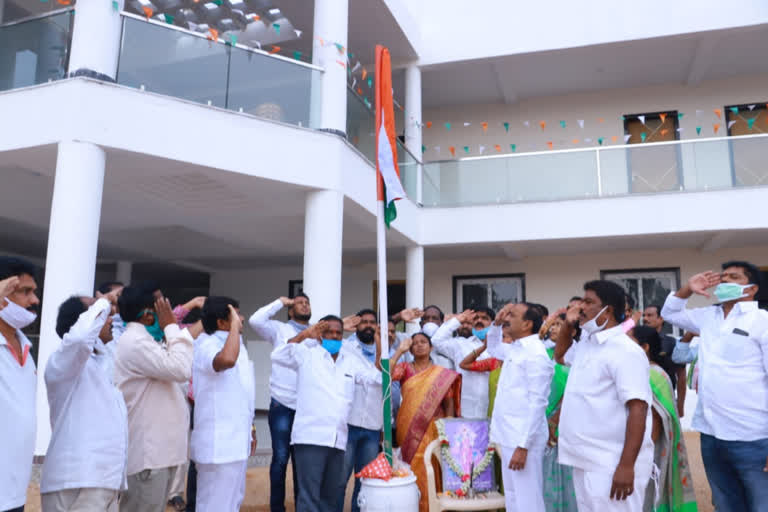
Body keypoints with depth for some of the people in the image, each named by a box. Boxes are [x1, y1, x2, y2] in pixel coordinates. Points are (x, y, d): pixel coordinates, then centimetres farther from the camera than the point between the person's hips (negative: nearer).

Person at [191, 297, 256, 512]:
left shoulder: (236, 345, 12)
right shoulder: (207, 346, -16)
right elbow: (227, 360, -42)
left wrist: (249, 428, 20)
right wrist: (234, 325, -27)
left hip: (236, 441, 10)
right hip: (218, 444, -9)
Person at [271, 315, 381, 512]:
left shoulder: (351, 360, 14)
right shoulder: (307, 354, 1)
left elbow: (376, 378, 10)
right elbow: (277, 356, -12)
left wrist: (380, 351, -4)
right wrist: (303, 335, -22)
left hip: (338, 438, 5)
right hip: (311, 437, -5)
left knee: (331, 494, 15)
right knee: (310, 495, -7)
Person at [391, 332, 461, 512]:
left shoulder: (443, 374, 3)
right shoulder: (405, 368, 4)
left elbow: (449, 403, 3)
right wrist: (400, 351, -14)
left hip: (432, 430, -1)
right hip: (409, 429, 1)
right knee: (413, 470, 3)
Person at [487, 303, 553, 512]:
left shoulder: (535, 354, -17)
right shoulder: (515, 349, 10)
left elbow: (537, 404, -20)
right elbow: (493, 348, 32)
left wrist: (523, 445, -23)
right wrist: (496, 324, 13)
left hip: (524, 439, -9)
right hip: (511, 436, 9)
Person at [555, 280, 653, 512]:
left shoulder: (625, 351, -16)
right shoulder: (585, 343, 11)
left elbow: (638, 408, -21)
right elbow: (560, 356, 32)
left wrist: (627, 466, -25)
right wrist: (567, 326, 13)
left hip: (611, 466, -9)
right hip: (586, 460, 9)